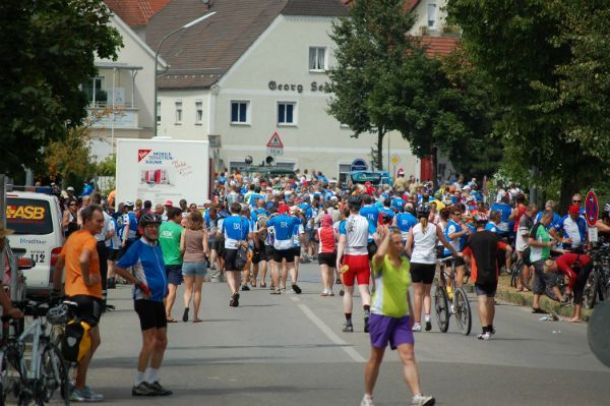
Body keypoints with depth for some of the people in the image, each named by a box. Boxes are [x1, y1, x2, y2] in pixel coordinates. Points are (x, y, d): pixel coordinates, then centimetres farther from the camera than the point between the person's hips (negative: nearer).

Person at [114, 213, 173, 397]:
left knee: (162, 341, 11)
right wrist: (139, 284, -16)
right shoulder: (138, 246, -10)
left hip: (158, 299, 8)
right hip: (144, 299, -8)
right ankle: (138, 384, -4)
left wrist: (164, 286, 12)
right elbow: (119, 268, -12)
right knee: (150, 342, -10)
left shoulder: (157, 247, 13)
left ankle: (152, 381, 19)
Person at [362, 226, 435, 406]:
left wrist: (411, 312, 22)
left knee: (408, 357, -8)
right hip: (381, 315, -4)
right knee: (376, 357, 7)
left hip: (402, 316, 4)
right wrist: (386, 234, -25)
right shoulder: (381, 262, -10)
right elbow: (379, 254, -37)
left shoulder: (405, 262, 8)